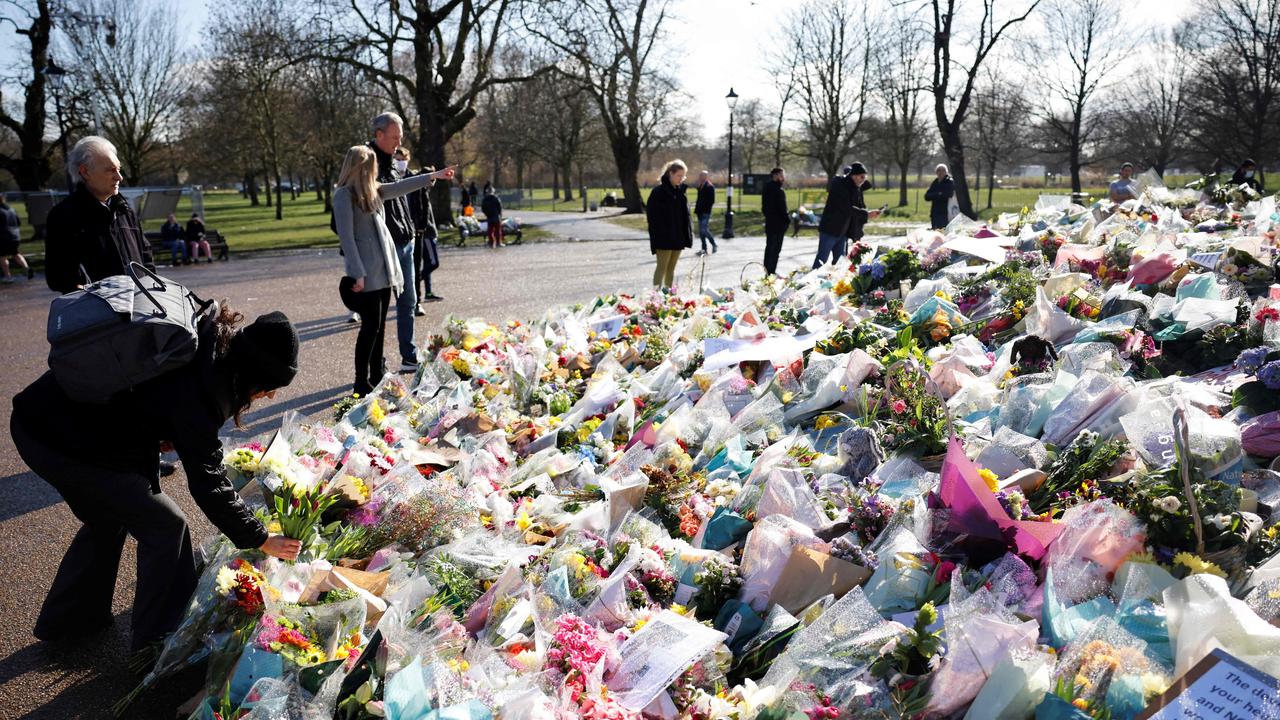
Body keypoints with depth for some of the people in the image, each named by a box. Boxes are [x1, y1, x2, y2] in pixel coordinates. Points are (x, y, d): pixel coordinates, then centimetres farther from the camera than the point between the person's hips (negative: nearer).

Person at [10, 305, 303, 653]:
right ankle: (159, 643, 12)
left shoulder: (207, 335, -4)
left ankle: (64, 621, 43)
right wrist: (260, 539, -10)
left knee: (108, 517, 26)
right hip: (64, 448, -9)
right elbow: (207, 482, -19)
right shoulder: (197, 392, -28)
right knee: (165, 526, 0)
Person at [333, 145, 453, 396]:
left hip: (385, 270, 8)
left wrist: (435, 175, 30)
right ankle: (361, 383, 1)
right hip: (366, 274, -8)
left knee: (380, 325, 11)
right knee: (371, 326, -7)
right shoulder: (344, 195, -10)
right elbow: (346, 236, -15)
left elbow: (400, 187, 26)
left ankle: (377, 376, 19)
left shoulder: (373, 191, 14)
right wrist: (357, 274, -19)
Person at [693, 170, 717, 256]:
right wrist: (697, 209, 11)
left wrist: (704, 208, -18)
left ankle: (714, 245, 4)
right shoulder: (700, 187, 15)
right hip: (700, 212, 9)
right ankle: (704, 248, 13)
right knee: (701, 231, 8)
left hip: (706, 213, -8)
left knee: (704, 230, -12)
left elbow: (711, 201, -14)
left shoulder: (710, 187, -9)